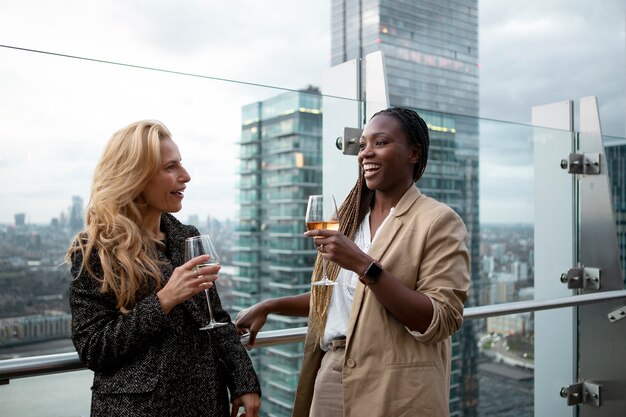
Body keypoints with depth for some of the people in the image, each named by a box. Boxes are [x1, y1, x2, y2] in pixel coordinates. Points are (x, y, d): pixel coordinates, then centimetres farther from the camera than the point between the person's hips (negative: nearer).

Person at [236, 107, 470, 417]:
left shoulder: (437, 221, -11)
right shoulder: (351, 217, 9)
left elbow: (440, 321, -19)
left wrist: (363, 265, -25)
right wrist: (269, 306, 10)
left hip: (393, 389, -5)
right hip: (330, 374, 6)